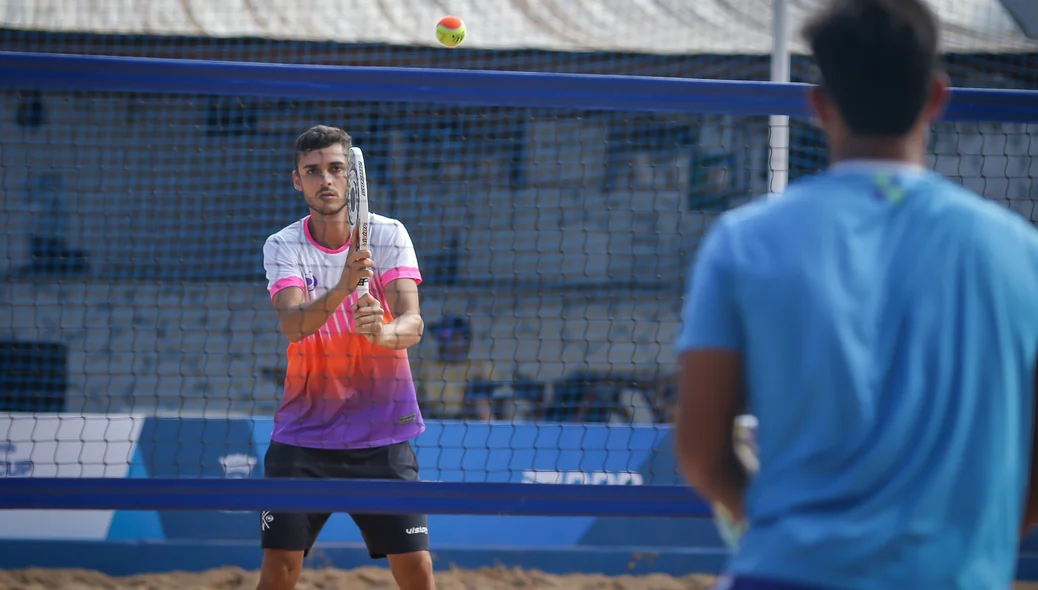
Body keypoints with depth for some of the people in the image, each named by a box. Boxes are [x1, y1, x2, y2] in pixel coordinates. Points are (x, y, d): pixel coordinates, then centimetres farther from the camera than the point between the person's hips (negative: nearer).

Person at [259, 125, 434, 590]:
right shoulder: (282, 247, -5)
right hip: (302, 434, 0)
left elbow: (412, 323, -18)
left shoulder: (389, 235, -5)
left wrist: (383, 332, -42)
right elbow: (292, 324, -22)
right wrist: (342, 288, -41)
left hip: (382, 434, 0)